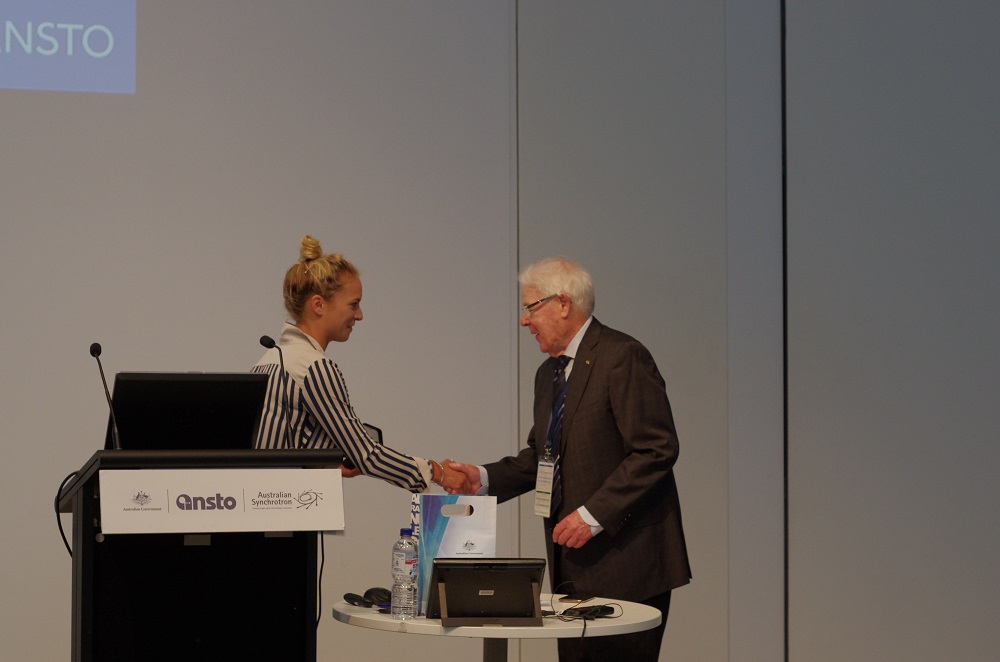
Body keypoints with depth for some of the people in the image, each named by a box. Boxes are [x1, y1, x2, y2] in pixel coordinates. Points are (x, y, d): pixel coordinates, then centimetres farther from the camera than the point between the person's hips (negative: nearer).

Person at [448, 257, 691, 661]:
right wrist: (485, 479, 7)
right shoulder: (549, 373, 19)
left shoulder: (623, 358, -11)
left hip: (625, 560, -9)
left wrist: (593, 515, -19)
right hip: (573, 567, 9)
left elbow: (656, 450, -17)